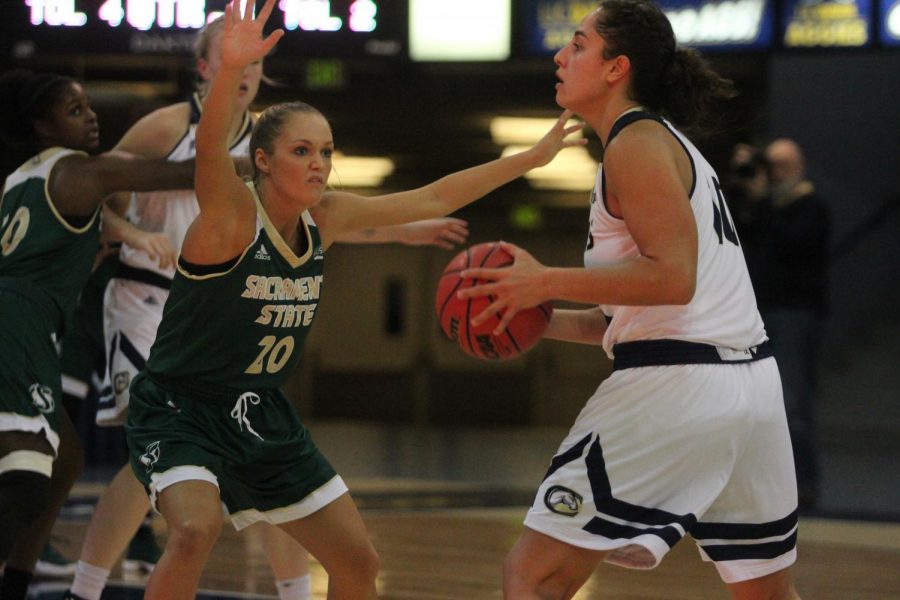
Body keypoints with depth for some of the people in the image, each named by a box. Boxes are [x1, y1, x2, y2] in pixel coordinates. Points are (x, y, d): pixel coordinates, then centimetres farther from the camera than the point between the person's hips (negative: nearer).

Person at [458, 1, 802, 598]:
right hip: (751, 383, 10)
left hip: (675, 386, -10)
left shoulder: (637, 142, -6)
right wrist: (539, 319, 14)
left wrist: (545, 282, -15)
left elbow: (671, 277, -18)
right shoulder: (670, 142, 24)